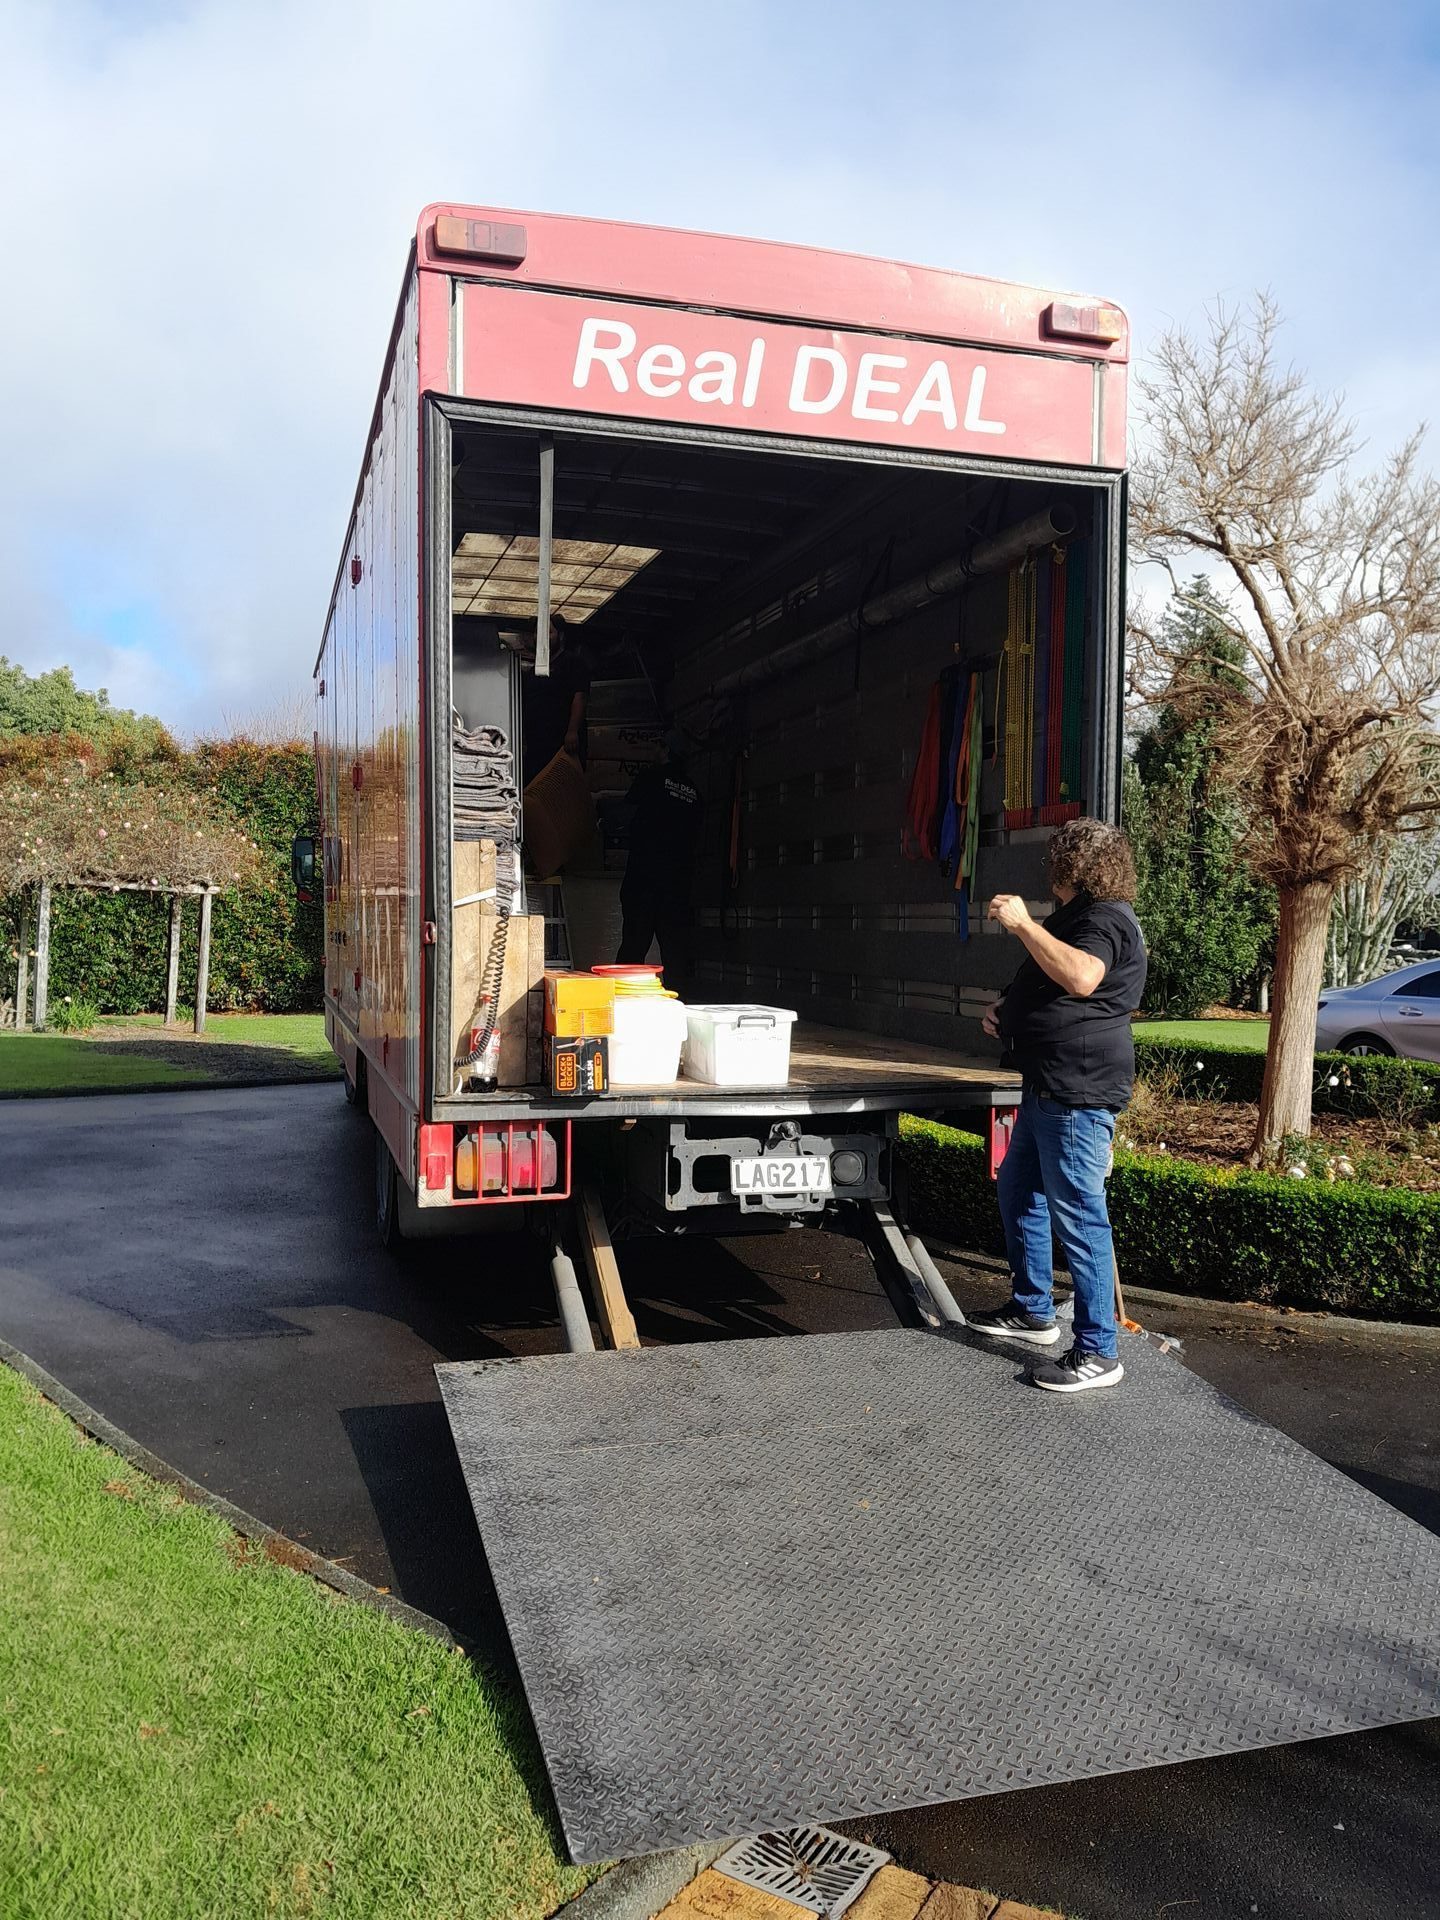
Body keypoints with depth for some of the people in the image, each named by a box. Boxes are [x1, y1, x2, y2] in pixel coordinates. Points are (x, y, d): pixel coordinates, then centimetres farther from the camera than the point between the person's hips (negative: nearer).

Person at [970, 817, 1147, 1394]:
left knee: (1077, 1217, -9)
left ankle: (1098, 1352, -1)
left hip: (1078, 1092, -12)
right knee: (1017, 1191, 20)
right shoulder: (1079, 916, 21)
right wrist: (1007, 1010, 17)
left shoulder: (1104, 920, -14)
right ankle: (1032, 1311, 33)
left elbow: (1081, 977, -36)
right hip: (1048, 1087, 12)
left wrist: (1023, 923, -29)